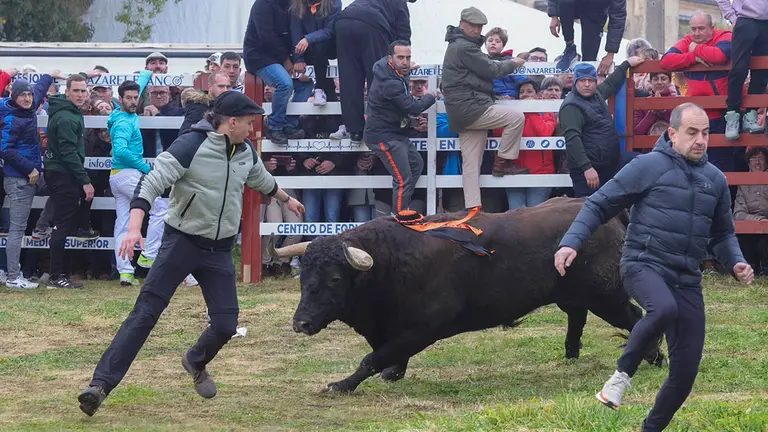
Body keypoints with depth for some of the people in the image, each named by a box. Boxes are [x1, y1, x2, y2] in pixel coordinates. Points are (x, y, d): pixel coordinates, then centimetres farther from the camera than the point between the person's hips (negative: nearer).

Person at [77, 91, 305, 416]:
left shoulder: (245, 151, 6)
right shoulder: (191, 146, -15)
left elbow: (261, 179, 30)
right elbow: (152, 183, -22)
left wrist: (287, 199, 48)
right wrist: (134, 228, -35)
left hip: (219, 251, 6)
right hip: (181, 242, -5)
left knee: (225, 325, -2)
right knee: (145, 313, -13)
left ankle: (196, 363, 32)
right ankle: (101, 385, -16)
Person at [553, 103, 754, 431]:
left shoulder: (715, 179, 11)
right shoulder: (649, 166, -6)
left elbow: (723, 234, 24)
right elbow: (599, 205, -4)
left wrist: (735, 263, 4)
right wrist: (572, 242, -17)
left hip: (687, 279, 6)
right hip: (644, 264, -5)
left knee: (686, 370, 1)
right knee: (664, 309, -40)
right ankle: (623, 373, -16)